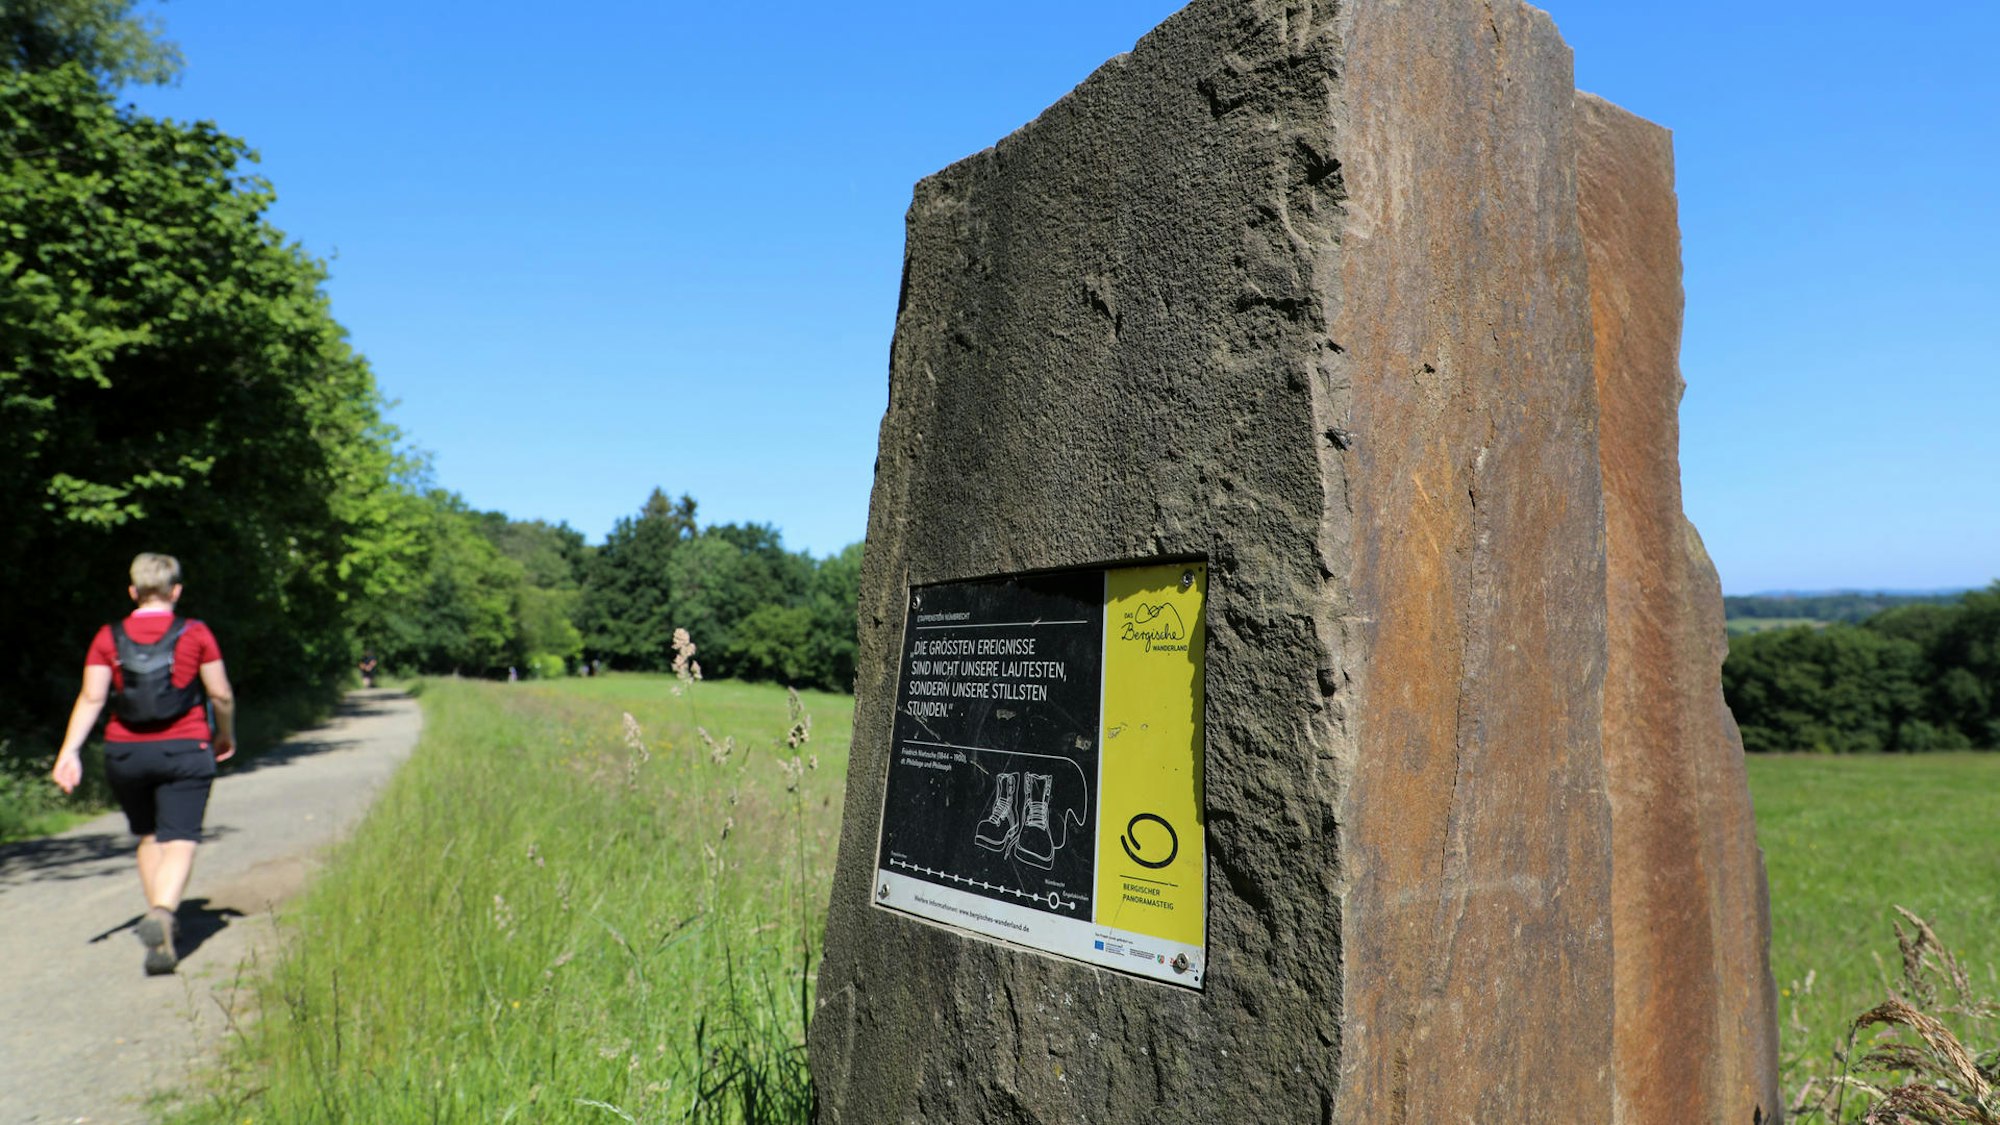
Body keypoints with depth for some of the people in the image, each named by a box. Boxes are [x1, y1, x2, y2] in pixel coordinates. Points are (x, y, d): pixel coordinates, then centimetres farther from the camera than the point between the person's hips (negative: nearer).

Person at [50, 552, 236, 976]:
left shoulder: (109, 638, 4)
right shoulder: (196, 633, -1)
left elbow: (91, 698, -6)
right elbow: (221, 695, 2)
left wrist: (70, 751, -6)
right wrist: (226, 735, 17)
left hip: (125, 752, 3)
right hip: (184, 750, -3)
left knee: (148, 837, 20)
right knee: (179, 842, -4)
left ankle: (159, 918, 23)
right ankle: (161, 913, -26)